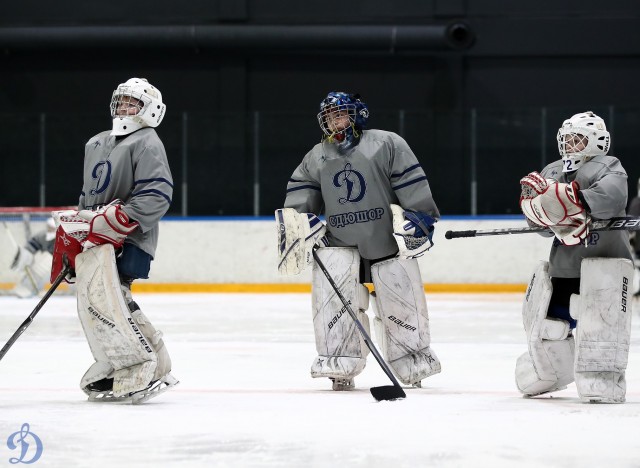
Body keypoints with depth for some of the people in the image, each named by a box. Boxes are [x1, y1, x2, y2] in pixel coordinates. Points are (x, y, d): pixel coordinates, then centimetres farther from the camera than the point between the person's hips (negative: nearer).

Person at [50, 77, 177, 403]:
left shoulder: (146, 144, -7)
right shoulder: (96, 144, 21)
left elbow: (156, 196, -19)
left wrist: (109, 224, -23)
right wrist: (69, 235, 23)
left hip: (125, 241, -9)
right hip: (93, 237, 9)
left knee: (101, 300, -22)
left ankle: (142, 372, -20)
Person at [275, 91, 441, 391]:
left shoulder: (386, 145, -4)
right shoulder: (315, 158, 11)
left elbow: (412, 185, -6)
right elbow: (300, 196, 12)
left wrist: (418, 221, -11)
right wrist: (296, 228, -2)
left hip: (388, 242, -2)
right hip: (340, 242, 2)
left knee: (402, 302, 1)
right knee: (330, 289, -19)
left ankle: (415, 363, 23)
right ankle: (340, 364, -13)